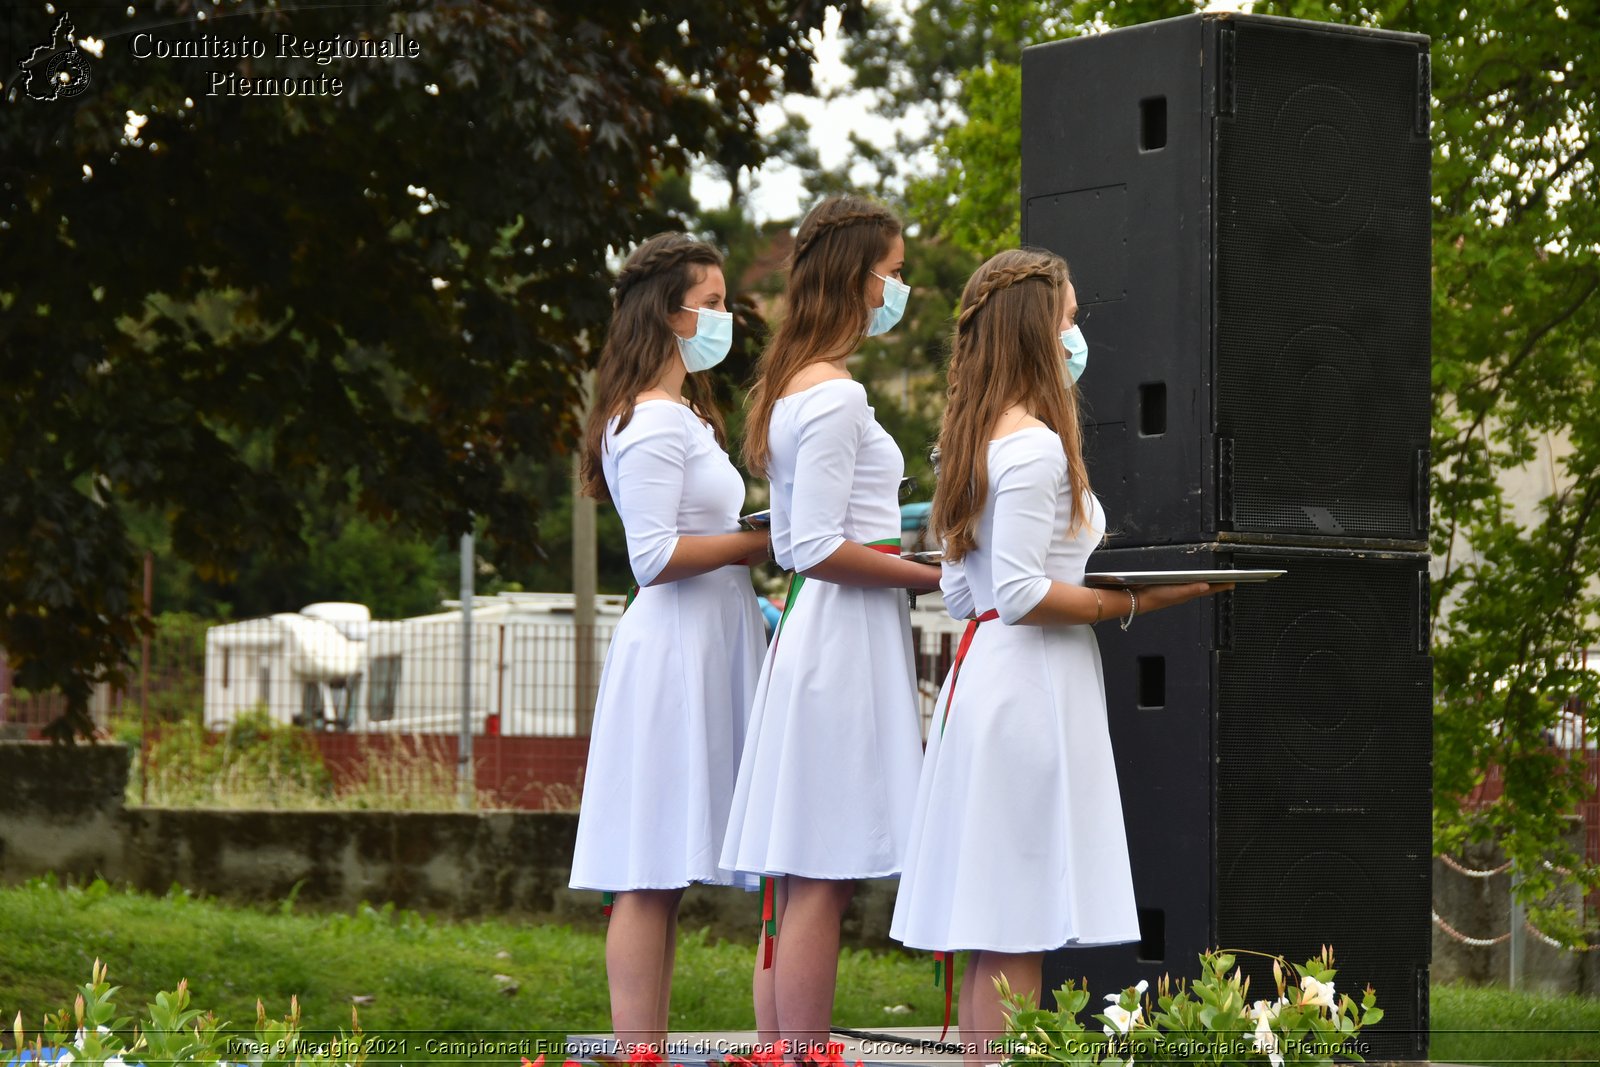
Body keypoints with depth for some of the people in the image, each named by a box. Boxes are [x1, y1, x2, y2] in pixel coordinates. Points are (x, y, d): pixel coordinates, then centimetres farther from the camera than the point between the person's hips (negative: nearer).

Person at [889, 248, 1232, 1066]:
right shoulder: (1035, 446, -14)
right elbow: (1017, 593, -19)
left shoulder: (975, 440, 15)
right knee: (1014, 932, -9)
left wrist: (1109, 585, 24)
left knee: (991, 933, 9)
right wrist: (1134, 603, -15)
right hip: (1031, 686, -10)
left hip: (984, 672, 10)